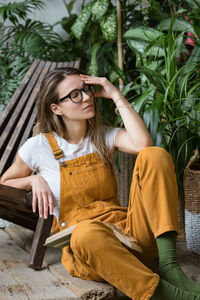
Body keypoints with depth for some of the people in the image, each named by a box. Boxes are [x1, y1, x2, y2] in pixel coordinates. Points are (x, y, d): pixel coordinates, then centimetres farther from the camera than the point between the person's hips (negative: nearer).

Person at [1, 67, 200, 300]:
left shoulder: (104, 136, 11)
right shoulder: (39, 146, 4)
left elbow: (142, 144, -12)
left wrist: (115, 95, -3)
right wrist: (34, 179, -3)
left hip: (129, 229, 4)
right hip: (86, 244, -3)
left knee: (155, 155, -18)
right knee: (88, 231, -43)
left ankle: (168, 264, -26)